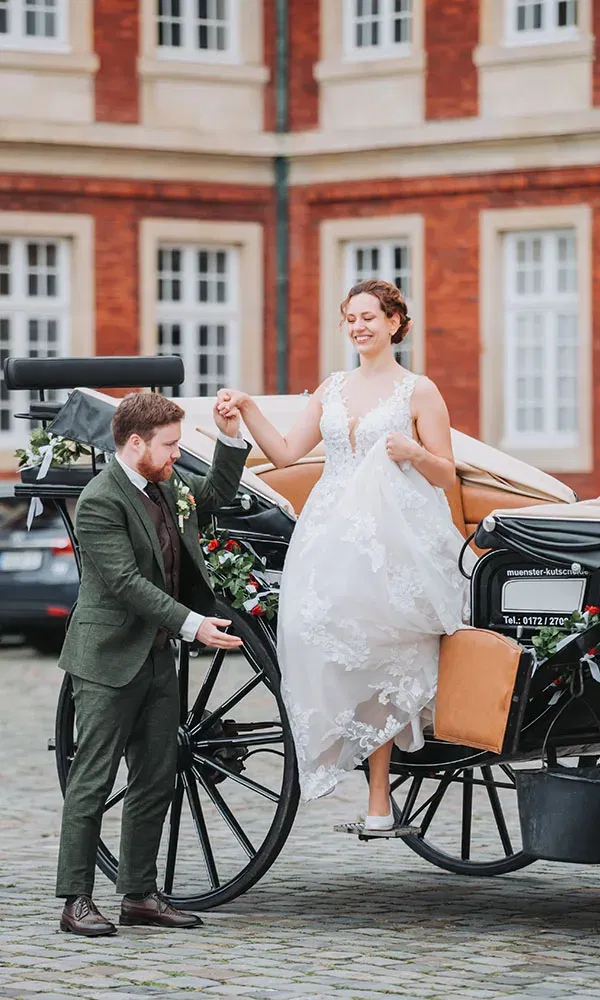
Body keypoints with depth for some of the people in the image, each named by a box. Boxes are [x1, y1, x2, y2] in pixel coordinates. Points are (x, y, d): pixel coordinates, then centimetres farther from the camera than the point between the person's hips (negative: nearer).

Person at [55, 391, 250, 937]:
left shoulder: (167, 483, 9)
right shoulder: (100, 501, -17)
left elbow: (216, 493, 27)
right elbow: (126, 582, -22)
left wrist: (231, 437, 11)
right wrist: (191, 623, -24)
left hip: (157, 656, 9)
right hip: (109, 660, -9)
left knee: (156, 780, 10)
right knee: (93, 781, -5)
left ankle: (140, 894, 18)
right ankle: (77, 901, -2)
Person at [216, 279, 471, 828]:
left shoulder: (418, 391, 2)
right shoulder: (332, 389, 17)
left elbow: (447, 476, 2)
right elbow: (285, 452, 13)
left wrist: (414, 453, -18)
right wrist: (246, 408, 2)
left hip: (395, 534, -5)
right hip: (331, 535, 5)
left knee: (377, 653, -8)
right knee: (337, 646, -7)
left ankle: (378, 797, -2)